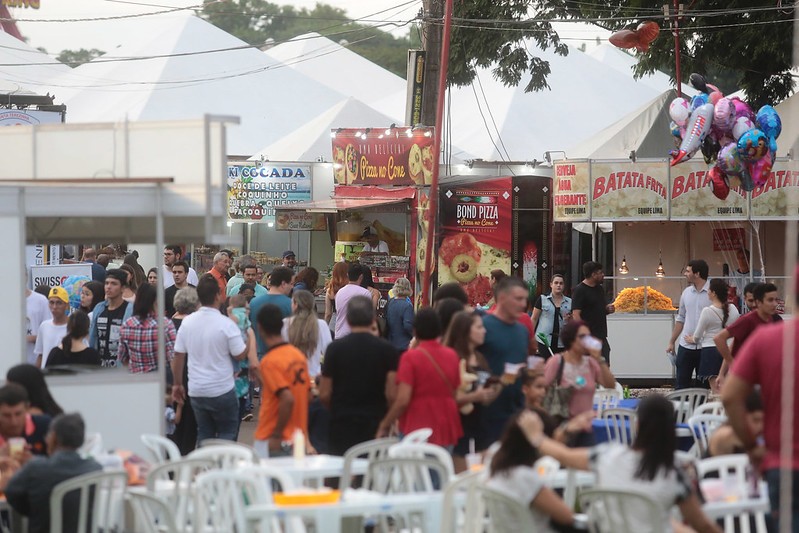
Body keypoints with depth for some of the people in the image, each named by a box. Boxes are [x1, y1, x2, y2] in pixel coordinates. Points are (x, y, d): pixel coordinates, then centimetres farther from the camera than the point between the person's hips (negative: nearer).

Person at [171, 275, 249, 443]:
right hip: (222, 391, -4)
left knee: (204, 434, 14)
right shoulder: (226, 324, -16)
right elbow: (240, 354, -11)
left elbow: (178, 355, 3)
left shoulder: (187, 322, -1)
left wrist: (177, 384, 14)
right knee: (227, 434, 7)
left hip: (196, 390, 4)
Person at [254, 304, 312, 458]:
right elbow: (307, 394, 14)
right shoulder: (299, 355, 8)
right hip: (298, 438, 7)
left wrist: (277, 436, -16)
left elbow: (288, 399, -25)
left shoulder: (269, 361, -16)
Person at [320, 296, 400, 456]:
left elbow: (324, 395, -1)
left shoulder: (335, 348, -3)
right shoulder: (387, 350, -3)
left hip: (342, 429, 0)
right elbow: (392, 395, -7)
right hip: (375, 428, 0)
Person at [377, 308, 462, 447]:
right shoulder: (452, 356, 4)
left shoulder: (410, 357, -11)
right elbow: (456, 395, 10)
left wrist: (384, 425, -4)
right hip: (447, 433, 4)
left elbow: (402, 401, -15)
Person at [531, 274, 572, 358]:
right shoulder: (542, 299, 4)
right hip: (545, 340, -3)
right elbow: (534, 319, 5)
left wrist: (569, 319, -5)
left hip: (561, 341, 3)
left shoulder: (569, 302, 11)